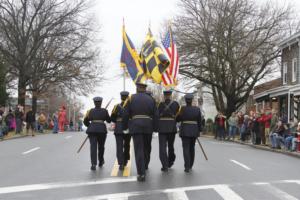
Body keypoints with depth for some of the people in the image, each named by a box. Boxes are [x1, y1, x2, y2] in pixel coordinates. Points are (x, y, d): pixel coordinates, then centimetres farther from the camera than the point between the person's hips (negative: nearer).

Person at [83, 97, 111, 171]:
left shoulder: (90, 111, 8)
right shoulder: (104, 111, 5)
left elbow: (85, 121, 11)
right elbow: (109, 120, 13)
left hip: (92, 129, 0)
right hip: (102, 129, 0)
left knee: (93, 146, -6)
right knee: (101, 146, 16)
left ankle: (93, 164, -19)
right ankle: (100, 162, 30)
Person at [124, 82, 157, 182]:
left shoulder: (131, 98, 4)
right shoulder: (151, 99, 9)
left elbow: (126, 114, 2)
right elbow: (155, 116, 5)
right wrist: (153, 128, 10)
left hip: (136, 126, -2)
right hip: (148, 127, 3)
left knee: (139, 150, -4)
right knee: (145, 149, 17)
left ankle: (141, 174, -9)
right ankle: (143, 169, 27)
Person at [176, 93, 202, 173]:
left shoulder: (182, 109, -7)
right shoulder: (197, 109, 1)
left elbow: (178, 119, -1)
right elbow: (199, 121, 3)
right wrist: (199, 131, 11)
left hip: (185, 131, -3)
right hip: (194, 131, 3)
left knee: (186, 148, -4)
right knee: (192, 148, 16)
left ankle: (187, 167, -12)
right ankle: (190, 165, 24)